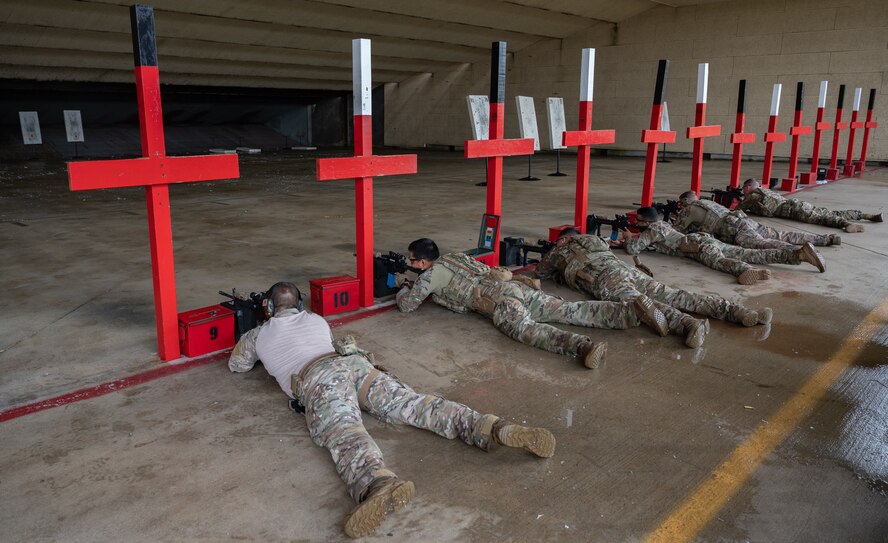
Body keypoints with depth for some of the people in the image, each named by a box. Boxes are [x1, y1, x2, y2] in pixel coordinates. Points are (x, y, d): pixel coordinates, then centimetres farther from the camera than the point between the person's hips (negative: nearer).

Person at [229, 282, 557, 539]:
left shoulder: (257, 335, 27)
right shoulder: (315, 319, 36)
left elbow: (237, 366, 46)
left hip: (317, 379, -4)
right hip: (355, 364, 5)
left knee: (345, 436, -32)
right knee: (417, 405, -10)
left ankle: (381, 485, -67)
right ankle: (498, 429, -31)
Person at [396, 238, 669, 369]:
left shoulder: (430, 274, 9)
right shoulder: (453, 257, 31)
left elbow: (407, 304, 13)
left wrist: (404, 290, 36)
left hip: (498, 299, -8)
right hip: (517, 286, 8)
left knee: (525, 329, -32)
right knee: (572, 311, -2)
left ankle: (582, 346, -58)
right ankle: (633, 308, -14)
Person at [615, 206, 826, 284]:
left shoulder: (653, 229, -1)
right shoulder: (659, 225, 26)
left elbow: (633, 248, -9)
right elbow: (642, 241, 45)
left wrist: (628, 238, 14)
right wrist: (625, 240, 32)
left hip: (699, 244, -9)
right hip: (702, 241, 9)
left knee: (718, 260, -41)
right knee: (752, 254, -3)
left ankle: (747, 271, -75)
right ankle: (800, 253, -13)